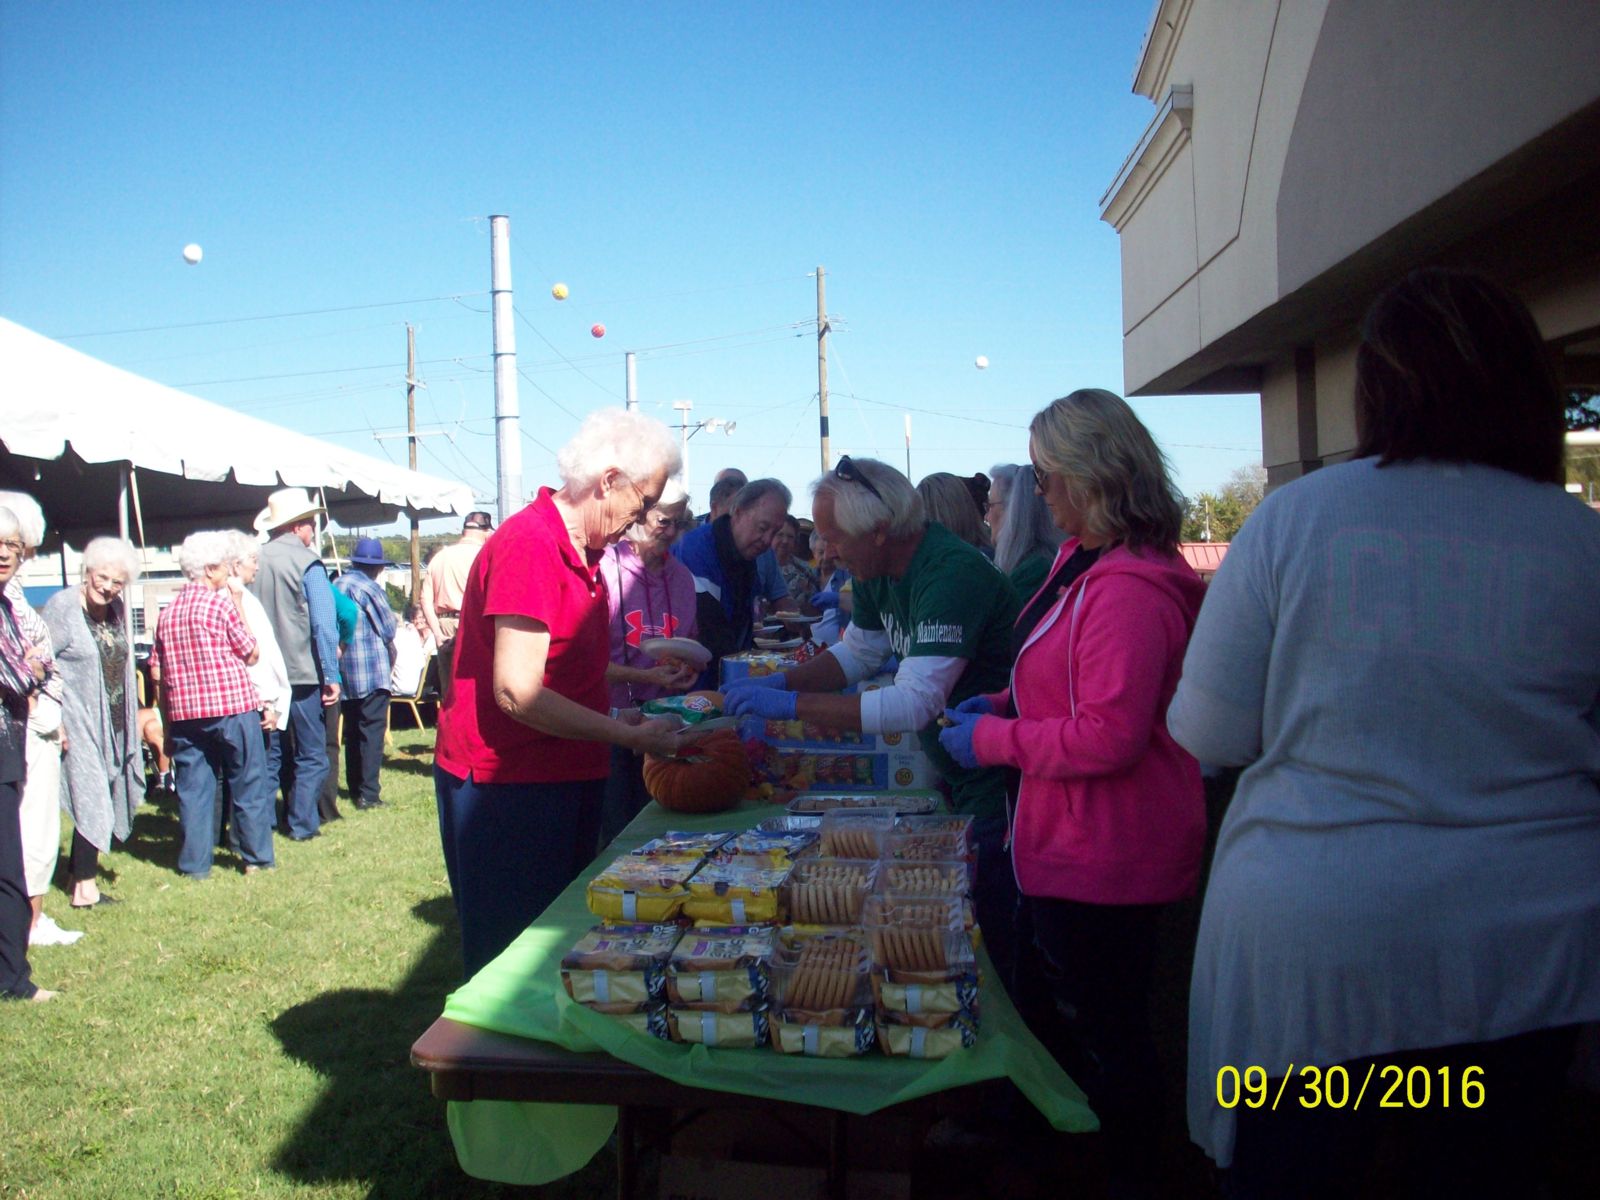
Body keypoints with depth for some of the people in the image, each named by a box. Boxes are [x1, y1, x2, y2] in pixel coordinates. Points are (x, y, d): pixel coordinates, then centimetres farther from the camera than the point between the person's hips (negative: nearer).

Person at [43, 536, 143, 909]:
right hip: (78, 722, -7)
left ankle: (81, 872, 24)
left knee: (102, 799, 11)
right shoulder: (61, 607, -11)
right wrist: (54, 722, -17)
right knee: (91, 798, -6)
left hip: (112, 724, 7)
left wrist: (132, 717, 16)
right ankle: (84, 886, 3)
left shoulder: (116, 610, 9)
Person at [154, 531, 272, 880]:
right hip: (233, 708, -5)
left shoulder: (167, 613, 9)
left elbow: (161, 674, 11)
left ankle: (195, 864, 11)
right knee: (248, 785, 6)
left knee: (192, 787, 8)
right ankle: (257, 858, 12)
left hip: (184, 713, 5)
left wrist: (168, 724, 16)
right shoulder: (222, 604, -8)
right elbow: (252, 655, -1)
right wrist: (239, 608, 4)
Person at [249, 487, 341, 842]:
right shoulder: (306, 562, -11)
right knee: (310, 755, 7)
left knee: (269, 753, 15)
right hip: (301, 673, -5)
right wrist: (331, 676, -11)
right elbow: (324, 624, -14)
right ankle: (302, 824, 7)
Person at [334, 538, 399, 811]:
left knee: (352, 731, 15)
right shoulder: (369, 589, -12)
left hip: (344, 670, 7)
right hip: (372, 671, -7)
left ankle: (354, 788, 22)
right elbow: (388, 630, -9)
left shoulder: (336, 585, 9)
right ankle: (368, 793, -5)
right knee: (372, 731, -4)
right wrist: (391, 655, 9)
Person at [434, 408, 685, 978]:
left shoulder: (582, 552, 11)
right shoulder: (529, 546, -19)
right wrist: (629, 735, -20)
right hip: (506, 783, -9)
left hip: (566, 776, 9)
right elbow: (517, 693, -24)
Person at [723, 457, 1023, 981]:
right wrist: (780, 680, -2)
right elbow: (857, 653, 14)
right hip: (955, 777, 9)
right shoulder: (879, 569, 0)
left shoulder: (951, 576, -29)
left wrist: (790, 704, -32)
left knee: (991, 936, 2)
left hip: (999, 780, -9)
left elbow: (914, 704, -34)